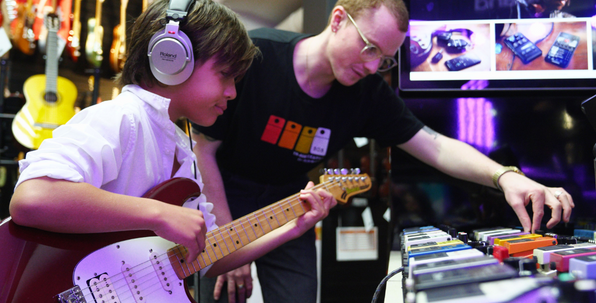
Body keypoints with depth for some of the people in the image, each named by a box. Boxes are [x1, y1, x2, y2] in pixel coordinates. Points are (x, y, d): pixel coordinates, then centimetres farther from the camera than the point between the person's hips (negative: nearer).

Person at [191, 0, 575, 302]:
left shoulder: (368, 92, -14)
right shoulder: (253, 55, -26)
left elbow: (436, 146, -13)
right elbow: (201, 149, -19)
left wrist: (505, 176, -33)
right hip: (222, 198, -3)